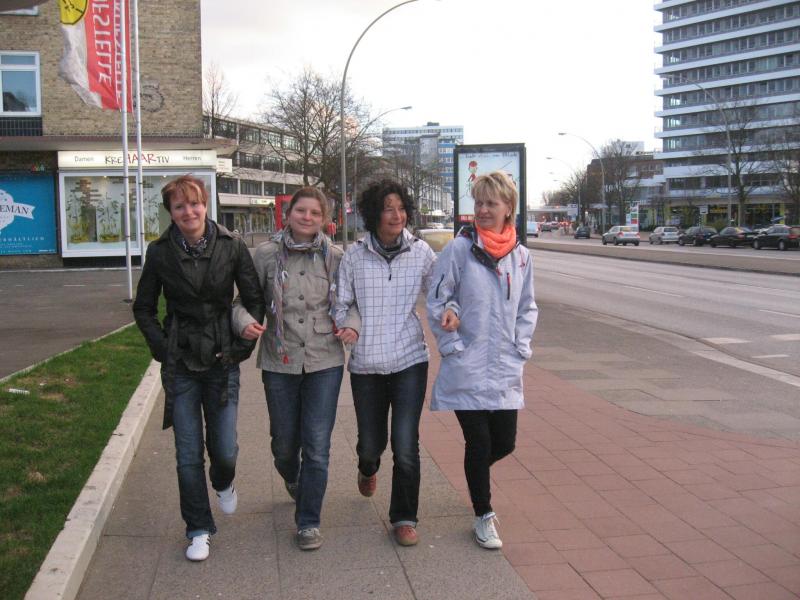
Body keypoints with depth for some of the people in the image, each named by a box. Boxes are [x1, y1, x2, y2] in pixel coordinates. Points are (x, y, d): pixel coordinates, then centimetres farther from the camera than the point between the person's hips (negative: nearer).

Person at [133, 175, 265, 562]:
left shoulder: (231, 247, -4)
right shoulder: (160, 252, -1)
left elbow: (254, 300, 3)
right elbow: (143, 308, 8)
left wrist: (243, 345, -4)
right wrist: (162, 346, -3)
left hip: (222, 360, 0)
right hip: (180, 365, 1)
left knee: (224, 450, 2)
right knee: (188, 454, 4)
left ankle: (223, 483, 39)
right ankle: (198, 529, 21)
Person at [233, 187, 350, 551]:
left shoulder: (335, 257, 1)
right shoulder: (266, 254, 0)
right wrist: (244, 322, -18)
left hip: (324, 361, -1)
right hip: (280, 361, 1)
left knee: (317, 446, -3)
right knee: (284, 443, 13)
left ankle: (308, 521, 13)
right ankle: (293, 479, 50)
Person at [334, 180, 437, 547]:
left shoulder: (421, 252, -2)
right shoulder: (355, 255, -3)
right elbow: (341, 303, 5)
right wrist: (345, 325, -15)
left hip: (409, 360, -1)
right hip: (366, 363, 1)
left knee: (406, 447, -5)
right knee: (370, 444, 12)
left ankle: (404, 518, 17)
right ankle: (368, 469, 52)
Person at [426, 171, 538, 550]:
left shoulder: (521, 255, 6)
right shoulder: (460, 249, -7)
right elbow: (437, 301, -5)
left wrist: (521, 348, 5)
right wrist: (453, 346, -9)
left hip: (506, 369, 4)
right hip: (467, 369, -4)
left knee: (504, 442, 9)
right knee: (479, 443, 3)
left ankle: (477, 475, 42)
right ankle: (484, 517, 22)